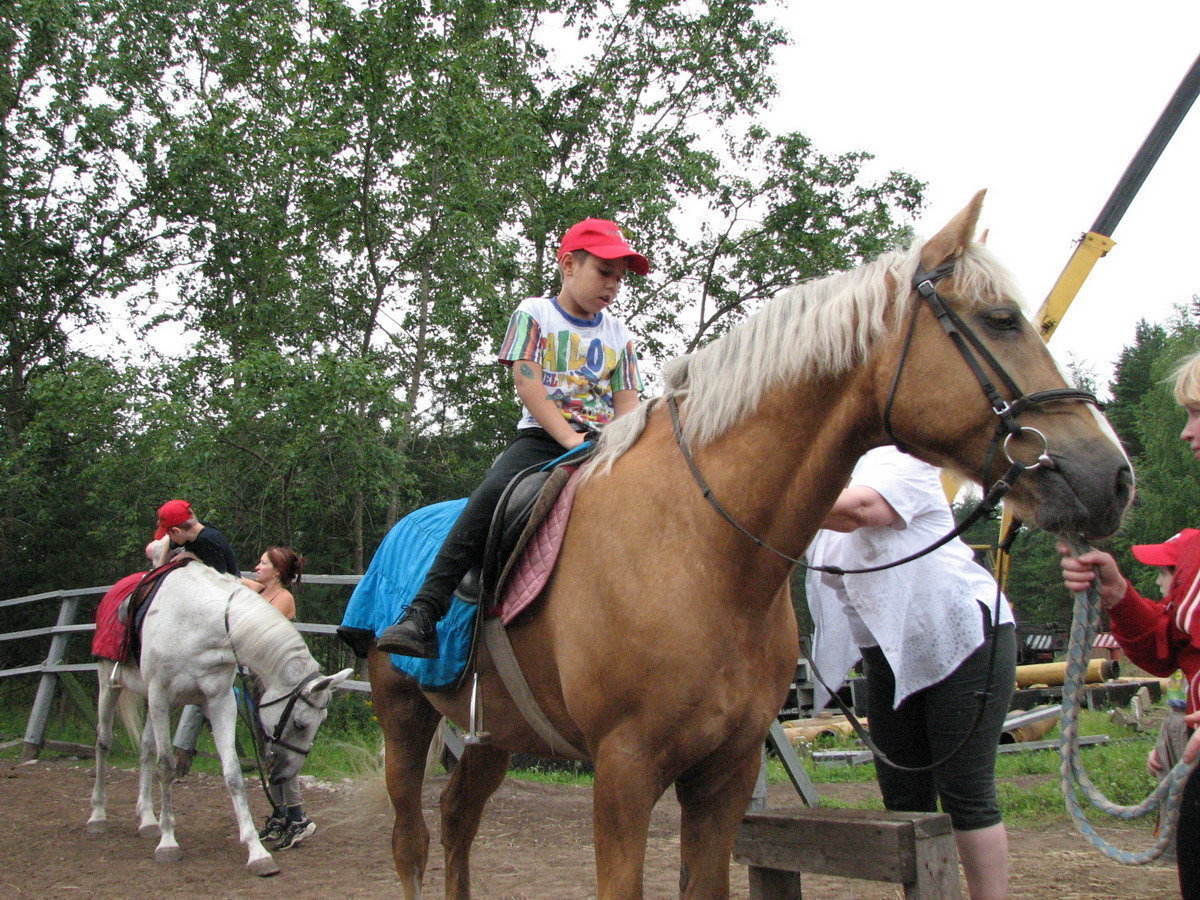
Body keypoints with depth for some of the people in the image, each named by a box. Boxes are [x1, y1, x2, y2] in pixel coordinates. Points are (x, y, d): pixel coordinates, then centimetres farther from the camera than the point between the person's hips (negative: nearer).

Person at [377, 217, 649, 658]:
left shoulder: (618, 335, 19)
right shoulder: (534, 314, 8)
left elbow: (627, 405, 12)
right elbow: (528, 383, -4)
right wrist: (570, 440, -14)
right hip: (542, 437, -4)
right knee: (493, 493, -31)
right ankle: (422, 615, -36)